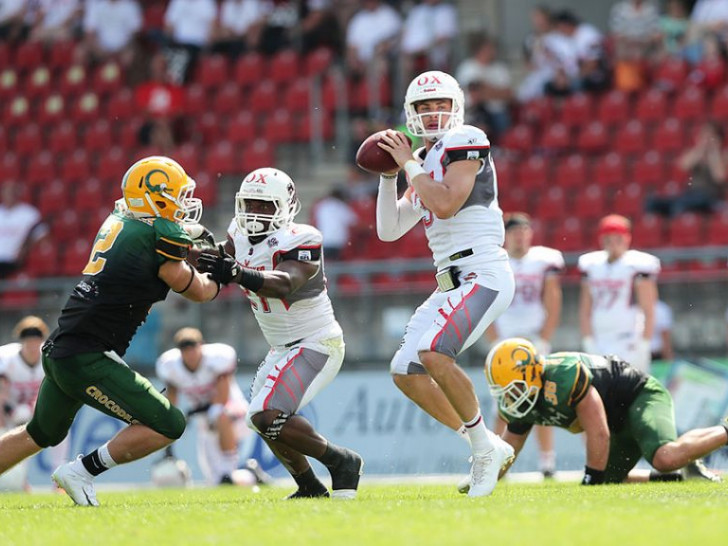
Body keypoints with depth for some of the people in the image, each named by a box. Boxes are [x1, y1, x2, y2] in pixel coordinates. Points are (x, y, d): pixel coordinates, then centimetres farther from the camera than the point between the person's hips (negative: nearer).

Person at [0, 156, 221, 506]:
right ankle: (82, 472, -1)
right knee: (168, 426, -7)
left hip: (59, 350, 9)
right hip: (86, 359, -9)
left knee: (40, 434, 30)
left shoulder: (118, 222, 10)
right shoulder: (159, 237, -13)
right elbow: (198, 292, 0)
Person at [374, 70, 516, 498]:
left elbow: (446, 204, -20)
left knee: (432, 353, -26)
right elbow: (389, 231, 17)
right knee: (406, 373, 6)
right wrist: (389, 175, 9)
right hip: (452, 282, 10)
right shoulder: (425, 161, 18)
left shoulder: (466, 142, -6)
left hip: (483, 275, -10)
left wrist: (410, 165, -10)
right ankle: (487, 449, 12)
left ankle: (484, 445, -11)